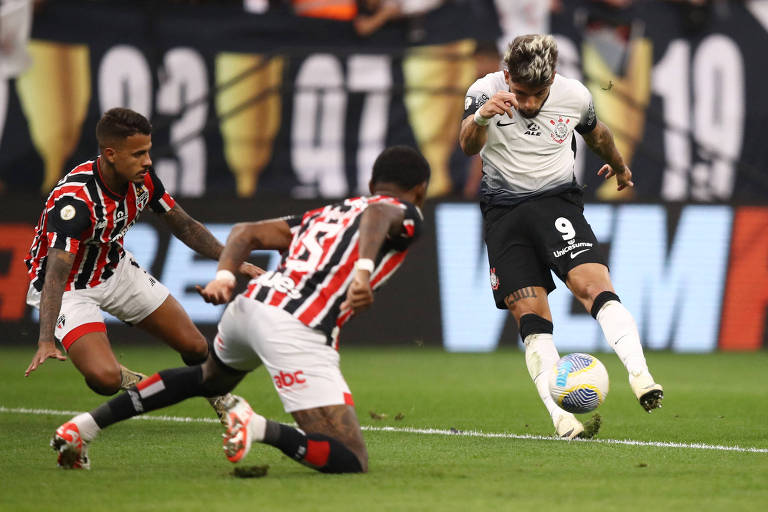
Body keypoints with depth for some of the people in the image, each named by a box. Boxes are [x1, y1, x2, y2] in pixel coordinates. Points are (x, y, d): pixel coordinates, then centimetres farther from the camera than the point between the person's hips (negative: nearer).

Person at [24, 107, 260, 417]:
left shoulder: (143, 179, -13)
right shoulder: (74, 199, -35)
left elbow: (184, 225, 3)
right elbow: (56, 273, -42)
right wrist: (46, 341, -52)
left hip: (117, 269, 6)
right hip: (70, 288, -6)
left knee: (195, 347, 5)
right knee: (105, 378, -27)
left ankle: (221, 400, 37)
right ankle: (132, 383, 10)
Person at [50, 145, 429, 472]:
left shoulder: (323, 214, 29)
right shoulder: (406, 214, 10)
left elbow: (247, 232, 19)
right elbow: (378, 214, -15)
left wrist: (224, 276, 5)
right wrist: (363, 271, -30)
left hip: (249, 306, 8)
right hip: (296, 332, -8)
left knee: (208, 379, 40)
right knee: (352, 464, -8)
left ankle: (86, 425, 34)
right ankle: (262, 429, -27)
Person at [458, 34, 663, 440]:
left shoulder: (574, 96, -5)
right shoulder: (486, 92, -11)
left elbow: (596, 134, 19)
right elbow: (468, 146, -29)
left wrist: (618, 166, 38)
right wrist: (480, 118, -52)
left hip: (558, 200, 0)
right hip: (503, 212, 0)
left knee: (594, 285, -24)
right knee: (531, 317, -9)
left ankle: (640, 376, -35)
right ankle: (562, 418, -12)